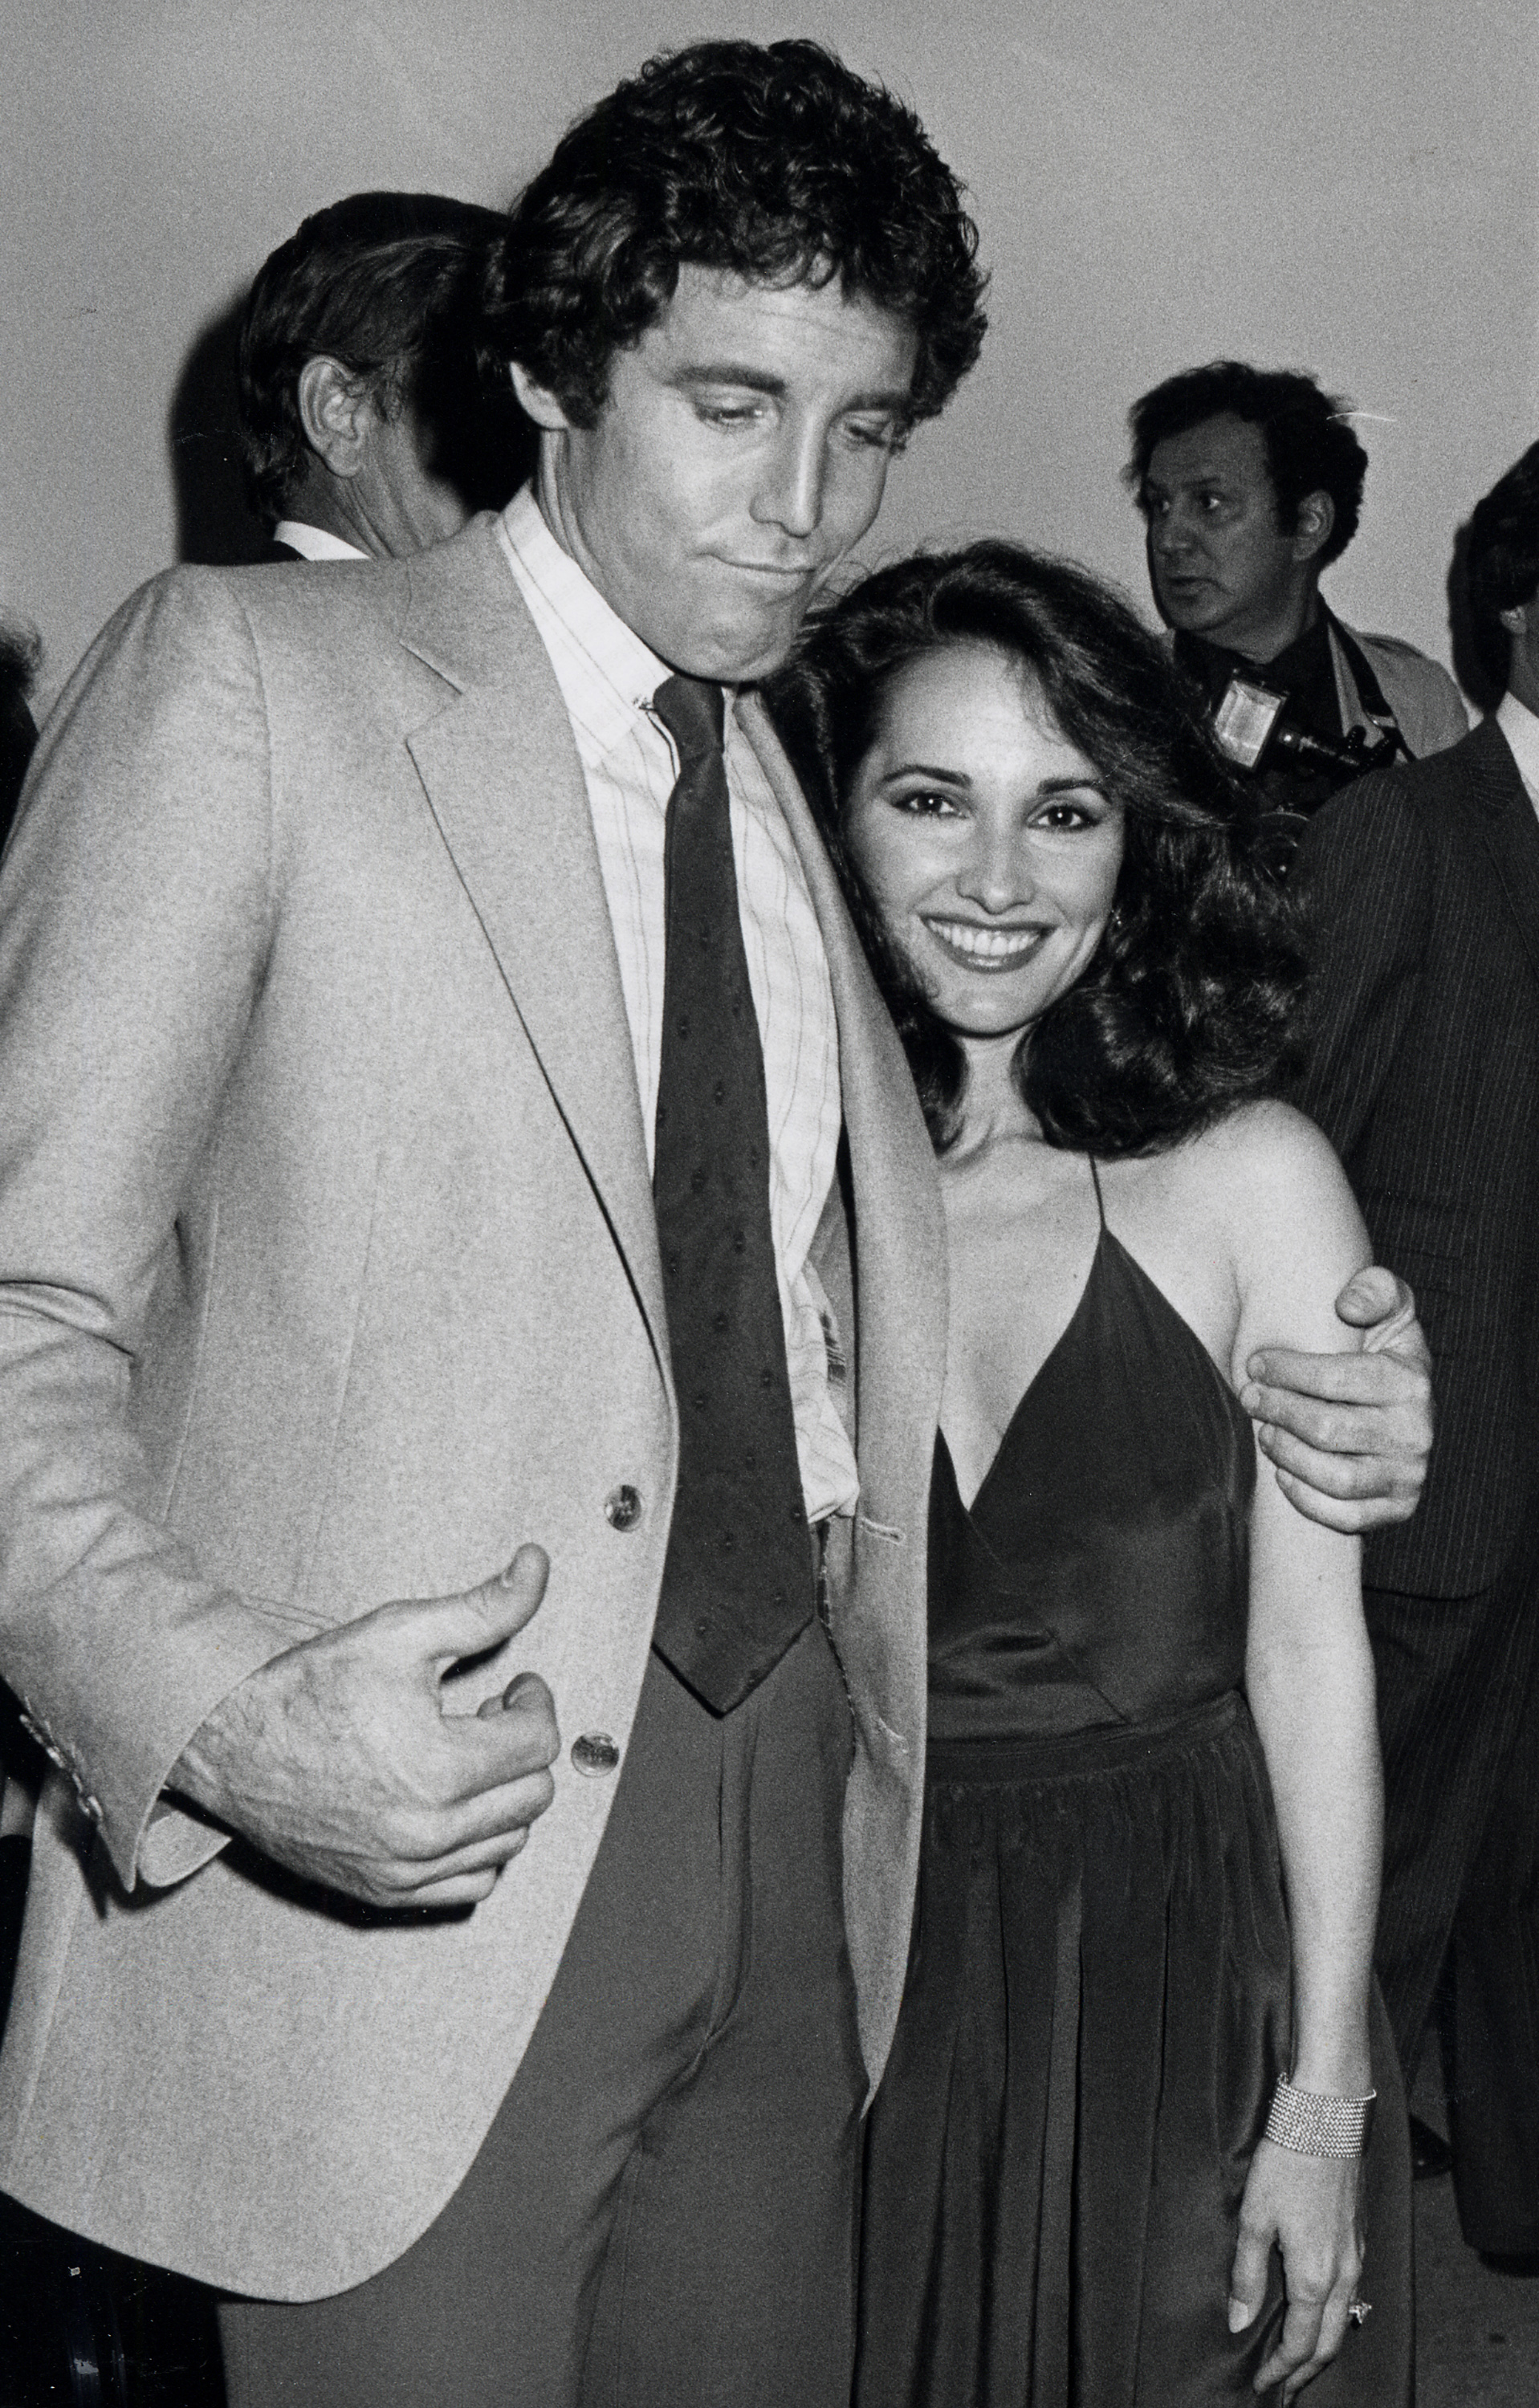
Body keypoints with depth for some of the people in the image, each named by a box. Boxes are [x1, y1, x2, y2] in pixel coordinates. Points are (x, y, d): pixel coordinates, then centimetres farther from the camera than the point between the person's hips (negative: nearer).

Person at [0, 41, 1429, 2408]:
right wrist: (212, 1716, -25)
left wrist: (1284, 1403, 2)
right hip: (402, 1859, -5)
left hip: (789, 1853, 6)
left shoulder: (810, 792, 13)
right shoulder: (245, 676, -5)